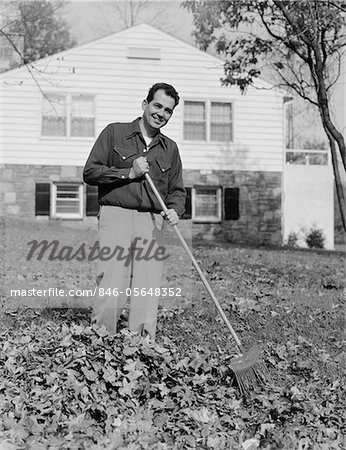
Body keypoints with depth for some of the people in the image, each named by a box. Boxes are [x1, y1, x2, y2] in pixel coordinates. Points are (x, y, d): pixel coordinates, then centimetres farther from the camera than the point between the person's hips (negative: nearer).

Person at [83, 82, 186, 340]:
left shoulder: (170, 148, 19)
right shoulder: (115, 133, 8)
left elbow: (177, 189, 19)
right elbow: (90, 172, 2)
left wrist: (175, 210, -2)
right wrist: (128, 173, -7)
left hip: (152, 223, 3)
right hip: (116, 215, -3)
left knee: (148, 294, -1)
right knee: (111, 289, -12)